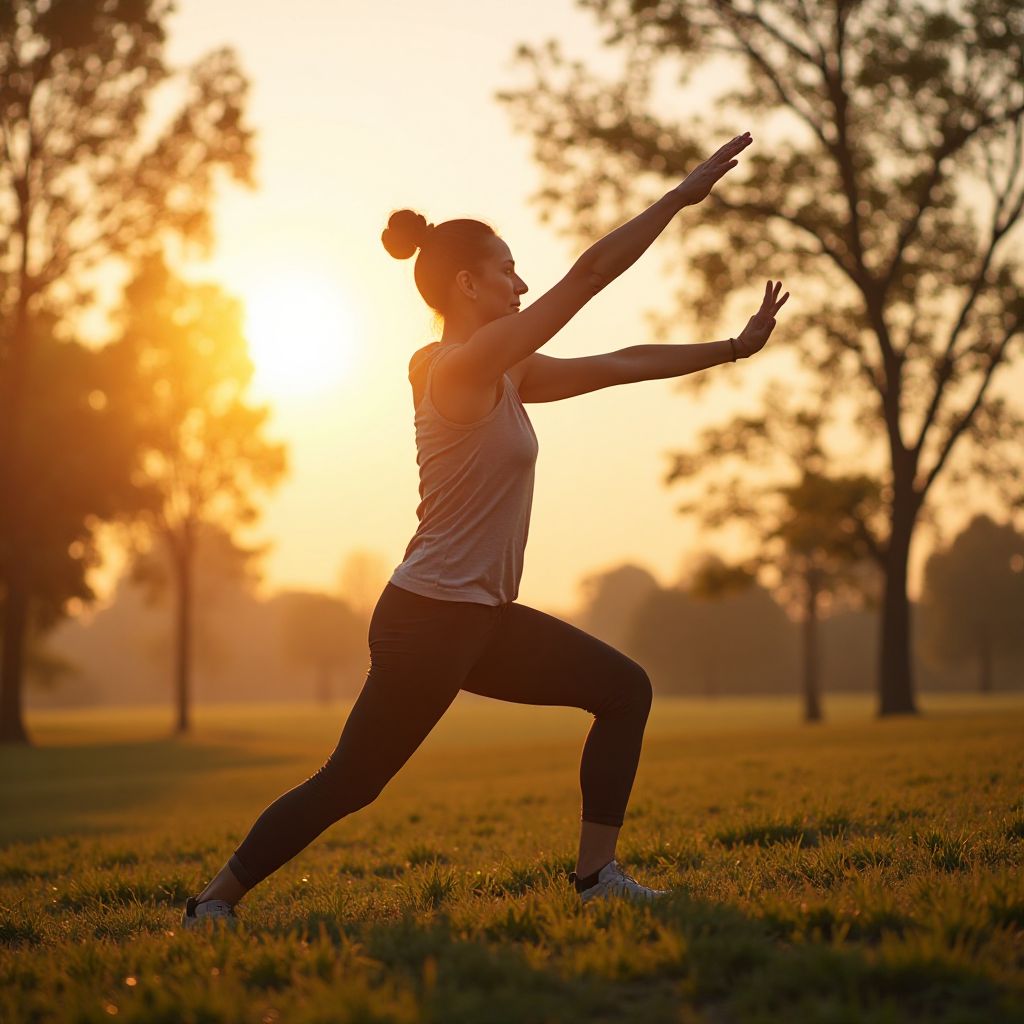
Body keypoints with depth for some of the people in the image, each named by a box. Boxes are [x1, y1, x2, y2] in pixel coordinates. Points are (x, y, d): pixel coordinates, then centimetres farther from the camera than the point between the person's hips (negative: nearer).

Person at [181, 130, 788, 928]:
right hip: (427, 620, -10)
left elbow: (618, 365, 14)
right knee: (347, 785, 1)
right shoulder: (463, 366, -17)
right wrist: (682, 196, -15)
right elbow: (589, 275, -19)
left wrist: (733, 349, 13)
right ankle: (217, 899, 17)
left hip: (481, 619, 10)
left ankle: (597, 873, 9)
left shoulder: (505, 375, 10)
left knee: (624, 689, 9)